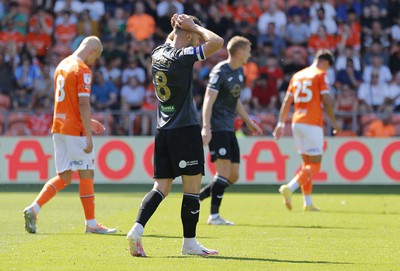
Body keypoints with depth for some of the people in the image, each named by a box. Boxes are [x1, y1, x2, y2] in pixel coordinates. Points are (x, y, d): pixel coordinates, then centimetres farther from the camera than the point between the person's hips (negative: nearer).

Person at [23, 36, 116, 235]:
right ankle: (91, 224, 5)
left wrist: (87, 122, 27)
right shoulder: (82, 70, -12)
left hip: (59, 128, 8)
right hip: (76, 131, -8)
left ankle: (33, 209, -3)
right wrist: (88, 136, -19)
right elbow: (83, 104, -18)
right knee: (86, 174, 1)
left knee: (63, 177, 11)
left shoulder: (62, 66, 15)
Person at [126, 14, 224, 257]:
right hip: (185, 129, -8)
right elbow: (217, 42, -19)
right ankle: (189, 242, 4)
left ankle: (137, 230, -10)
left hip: (163, 130, 8)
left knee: (162, 187, 7)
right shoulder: (182, 57, -14)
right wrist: (195, 27, -6)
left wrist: (178, 27, 17)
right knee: (192, 186, 1)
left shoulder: (158, 53, 9)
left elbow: (169, 41, 35)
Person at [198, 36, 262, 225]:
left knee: (233, 176, 6)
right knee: (224, 171, -13)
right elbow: (208, 100, -18)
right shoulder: (220, 71, -12)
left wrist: (248, 122, 28)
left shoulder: (239, 72, 15)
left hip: (229, 128, 9)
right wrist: (206, 127, -27)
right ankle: (214, 215, -9)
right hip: (217, 128, -9)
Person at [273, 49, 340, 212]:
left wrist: (281, 124, 17)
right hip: (312, 124, -7)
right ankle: (289, 188, -24)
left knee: (307, 162, 15)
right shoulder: (321, 75, -3)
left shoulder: (297, 75, 16)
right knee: (315, 164, -4)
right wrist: (334, 123, -1)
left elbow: (287, 101, 15)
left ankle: (308, 203, 12)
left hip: (296, 123, 7)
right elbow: (326, 101, -10)